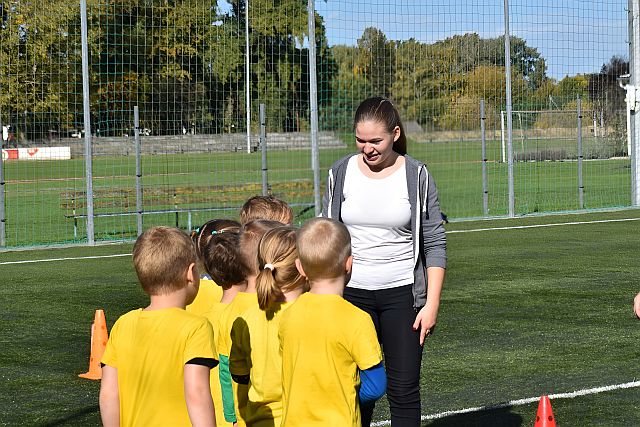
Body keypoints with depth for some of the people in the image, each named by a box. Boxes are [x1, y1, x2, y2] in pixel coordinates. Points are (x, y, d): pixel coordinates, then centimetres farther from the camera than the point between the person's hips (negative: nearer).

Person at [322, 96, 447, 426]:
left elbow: (435, 244, -1)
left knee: (404, 390, -1)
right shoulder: (341, 173, 3)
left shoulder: (416, 176, -3)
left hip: (402, 294, -1)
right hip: (352, 293, 2)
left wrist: (432, 303, -7)